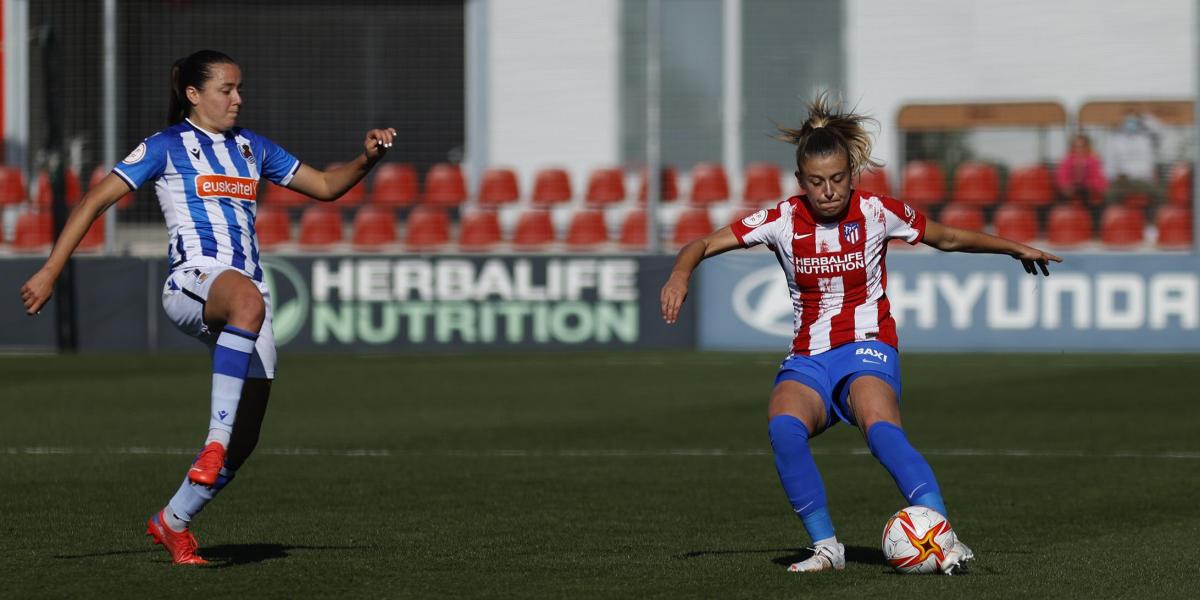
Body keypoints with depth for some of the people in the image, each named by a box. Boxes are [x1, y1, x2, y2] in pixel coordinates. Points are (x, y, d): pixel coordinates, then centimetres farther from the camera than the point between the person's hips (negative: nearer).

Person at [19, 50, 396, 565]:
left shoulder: (250, 146, 21)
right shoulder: (167, 147, 5)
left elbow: (325, 186, 27)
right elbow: (97, 199, 1)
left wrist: (367, 158, 8)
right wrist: (50, 271, -7)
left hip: (249, 288, 6)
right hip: (192, 280, -6)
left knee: (245, 439, -1)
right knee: (247, 300, -44)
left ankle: (173, 521, 22)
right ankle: (215, 438, -44)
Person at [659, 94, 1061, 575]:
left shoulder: (876, 212, -2)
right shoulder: (783, 220, 0)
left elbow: (948, 239, 14)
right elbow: (704, 245, 0)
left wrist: (1015, 248, 8)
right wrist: (681, 274, -21)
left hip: (866, 350, -2)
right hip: (807, 360, 2)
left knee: (881, 429, -36)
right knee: (783, 426, -32)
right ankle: (826, 546, -23)